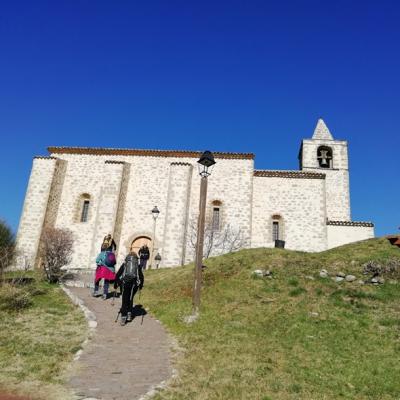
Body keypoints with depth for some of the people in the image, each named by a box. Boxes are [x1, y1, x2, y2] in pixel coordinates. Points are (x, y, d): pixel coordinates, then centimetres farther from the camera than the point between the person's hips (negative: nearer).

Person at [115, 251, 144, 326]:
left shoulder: (124, 264, 15)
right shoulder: (138, 265, 14)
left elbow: (118, 274, 11)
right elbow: (141, 276, 9)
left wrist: (115, 284, 19)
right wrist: (141, 285, 22)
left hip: (125, 283, 0)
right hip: (134, 284, 1)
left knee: (124, 300, 7)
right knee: (130, 299, 20)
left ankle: (123, 318, 1)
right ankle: (129, 314, 17)